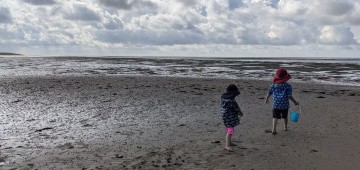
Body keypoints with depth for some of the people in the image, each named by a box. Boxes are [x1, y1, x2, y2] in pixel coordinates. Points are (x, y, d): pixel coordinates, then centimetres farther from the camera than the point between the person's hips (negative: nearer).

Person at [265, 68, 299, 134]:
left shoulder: (273, 85, -1)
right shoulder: (288, 86, -7)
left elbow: (269, 93, 6)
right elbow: (290, 96, -9)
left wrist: (266, 99, 24)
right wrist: (295, 102, 5)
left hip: (276, 105, 0)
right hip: (285, 105, 0)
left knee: (275, 117, 2)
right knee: (285, 117, 20)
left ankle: (274, 129, -11)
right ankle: (285, 127, 36)